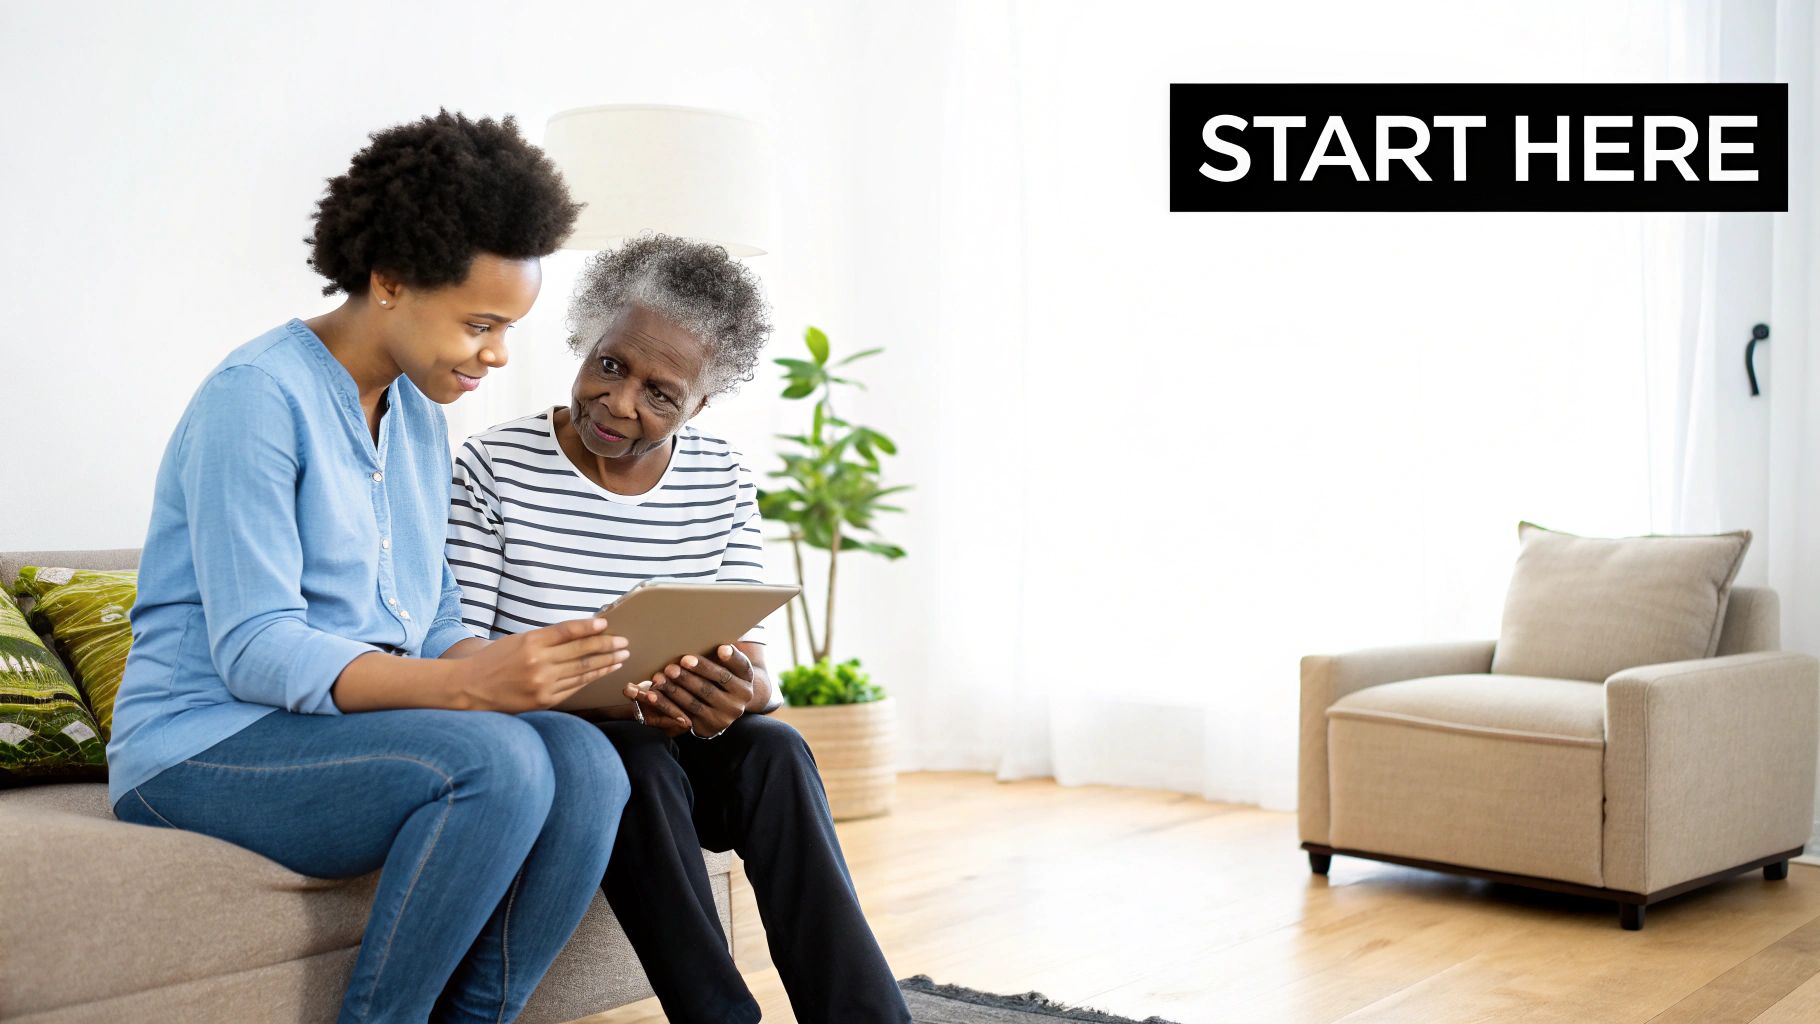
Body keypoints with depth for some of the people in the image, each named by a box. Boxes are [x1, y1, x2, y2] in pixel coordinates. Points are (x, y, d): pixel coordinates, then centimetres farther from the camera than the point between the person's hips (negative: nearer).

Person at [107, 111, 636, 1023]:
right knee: (496, 760, -32)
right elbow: (254, 652, -21)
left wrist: (522, 667, -8)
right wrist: (467, 684, -34)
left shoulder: (420, 416, 13)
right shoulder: (257, 397, -12)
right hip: (205, 746, -7)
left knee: (585, 761, -21)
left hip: (367, 729, 7)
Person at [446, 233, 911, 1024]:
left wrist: (740, 690, -29)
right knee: (630, 755, -33)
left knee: (772, 748, -26)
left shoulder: (722, 482, 2)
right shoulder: (494, 471, -8)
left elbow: (756, 665, -3)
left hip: (673, 753, 3)